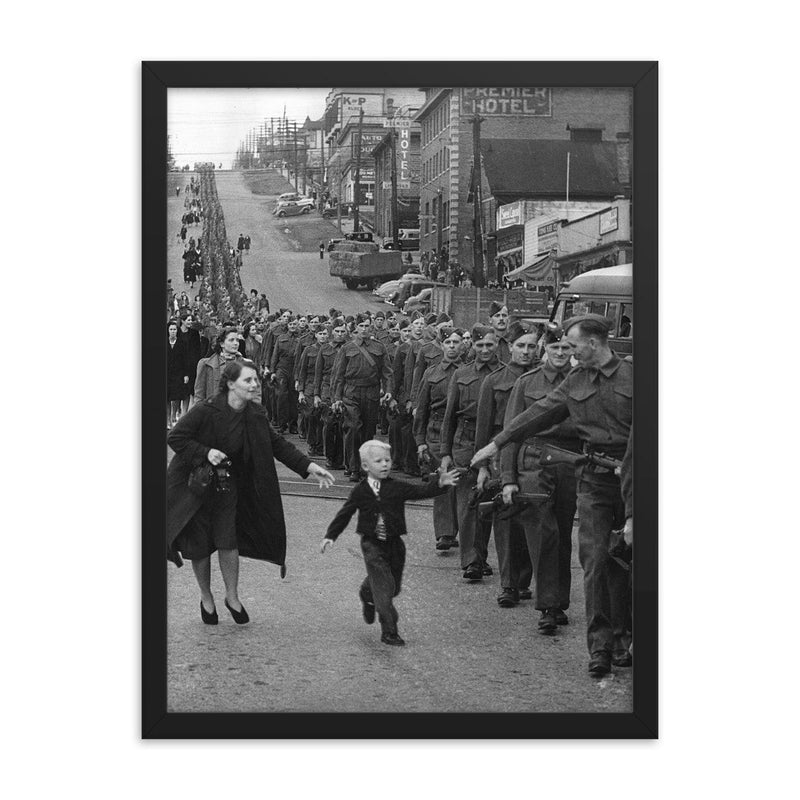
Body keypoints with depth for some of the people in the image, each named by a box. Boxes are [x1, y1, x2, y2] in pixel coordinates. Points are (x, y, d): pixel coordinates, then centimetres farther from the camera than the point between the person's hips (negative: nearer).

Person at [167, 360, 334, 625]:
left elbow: (277, 444, 3)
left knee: (228, 541, -3)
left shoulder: (255, 416, -5)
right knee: (199, 545, 5)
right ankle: (206, 598, 27)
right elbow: (175, 438, -15)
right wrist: (206, 452, -27)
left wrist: (309, 467, -6)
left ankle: (232, 597, 18)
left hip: (228, 486, 4)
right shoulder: (205, 411, -21)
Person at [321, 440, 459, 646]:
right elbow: (344, 514, 7)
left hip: (394, 544, 3)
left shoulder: (397, 488, -1)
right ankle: (389, 631, -4)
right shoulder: (360, 492, -2)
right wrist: (330, 536, 6)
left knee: (394, 586, 14)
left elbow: (421, 492, -10)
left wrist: (439, 483, -27)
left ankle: (367, 595, 47)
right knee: (383, 586, -11)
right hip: (372, 545, -3)